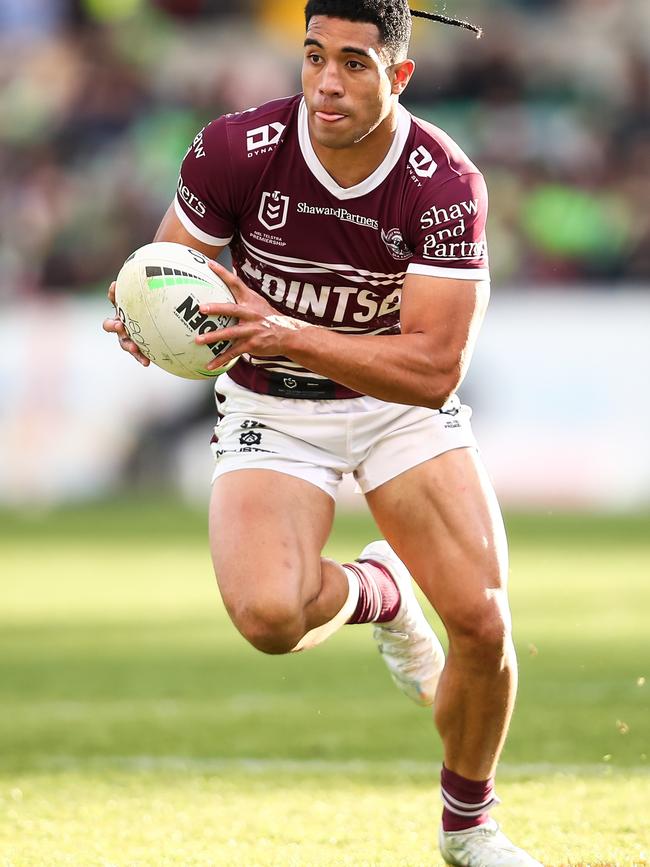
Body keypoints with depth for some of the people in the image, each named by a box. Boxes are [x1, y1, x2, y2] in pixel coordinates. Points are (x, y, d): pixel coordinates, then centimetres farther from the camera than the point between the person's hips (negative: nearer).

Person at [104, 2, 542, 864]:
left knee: (483, 622, -13)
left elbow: (434, 369, -28)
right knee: (268, 615, -27)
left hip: (399, 401, 0)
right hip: (270, 408, 0)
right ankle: (375, 591, 11)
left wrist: (286, 333, -40)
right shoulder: (236, 149, -19)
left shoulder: (446, 184, -22)